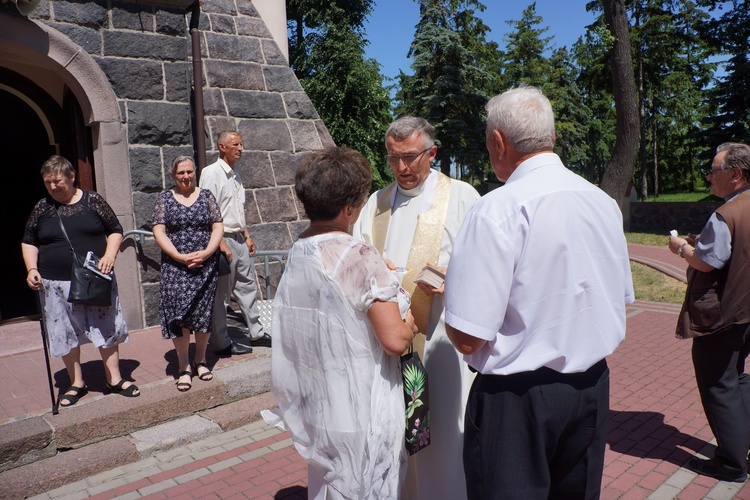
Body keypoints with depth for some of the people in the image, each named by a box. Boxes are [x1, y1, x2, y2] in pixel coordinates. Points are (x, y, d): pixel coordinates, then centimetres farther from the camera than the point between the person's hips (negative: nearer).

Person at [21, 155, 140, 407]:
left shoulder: (92, 200, 0)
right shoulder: (42, 208, 5)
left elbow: (115, 230, 4)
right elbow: (28, 242, 13)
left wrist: (109, 255, -12)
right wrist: (32, 269, -1)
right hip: (56, 284, 2)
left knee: (107, 328, 4)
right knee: (66, 334, 9)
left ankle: (114, 378, 18)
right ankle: (77, 383, 25)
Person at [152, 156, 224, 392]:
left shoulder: (206, 195, 8)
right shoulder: (165, 198, 6)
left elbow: (218, 227, 3)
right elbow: (158, 232, -1)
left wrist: (206, 253, -12)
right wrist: (180, 257, -13)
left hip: (206, 264, 1)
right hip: (175, 266, -1)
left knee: (203, 313, 3)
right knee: (178, 313, -7)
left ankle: (200, 360, 21)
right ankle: (184, 367, 4)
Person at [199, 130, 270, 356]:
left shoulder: (235, 174, 16)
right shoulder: (212, 173, -11)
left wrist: (247, 236, 18)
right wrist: (221, 244, -22)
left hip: (239, 239, 9)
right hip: (223, 239, -9)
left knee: (248, 287, 14)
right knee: (221, 295, 0)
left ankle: (256, 333, 25)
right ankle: (221, 344, 11)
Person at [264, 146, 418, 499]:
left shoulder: (297, 254, 0)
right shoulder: (360, 258, -22)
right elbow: (395, 341, -22)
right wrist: (408, 322, -2)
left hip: (315, 404, 7)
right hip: (361, 412, -7)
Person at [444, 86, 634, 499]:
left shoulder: (498, 210, -21)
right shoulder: (605, 202, 2)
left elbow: (467, 339, -22)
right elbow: (621, 300, 13)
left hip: (517, 396, -7)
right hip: (593, 385, 7)